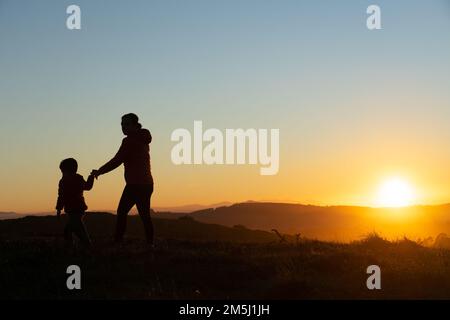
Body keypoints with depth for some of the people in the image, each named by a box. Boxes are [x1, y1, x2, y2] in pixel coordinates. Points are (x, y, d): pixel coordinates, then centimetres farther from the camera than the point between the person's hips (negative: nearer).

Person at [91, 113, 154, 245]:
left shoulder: (129, 141, -11)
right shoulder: (143, 140, 16)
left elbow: (117, 161, -13)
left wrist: (99, 171, -6)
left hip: (135, 184, -9)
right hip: (147, 183, 9)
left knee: (122, 212, -4)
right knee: (145, 215, 7)